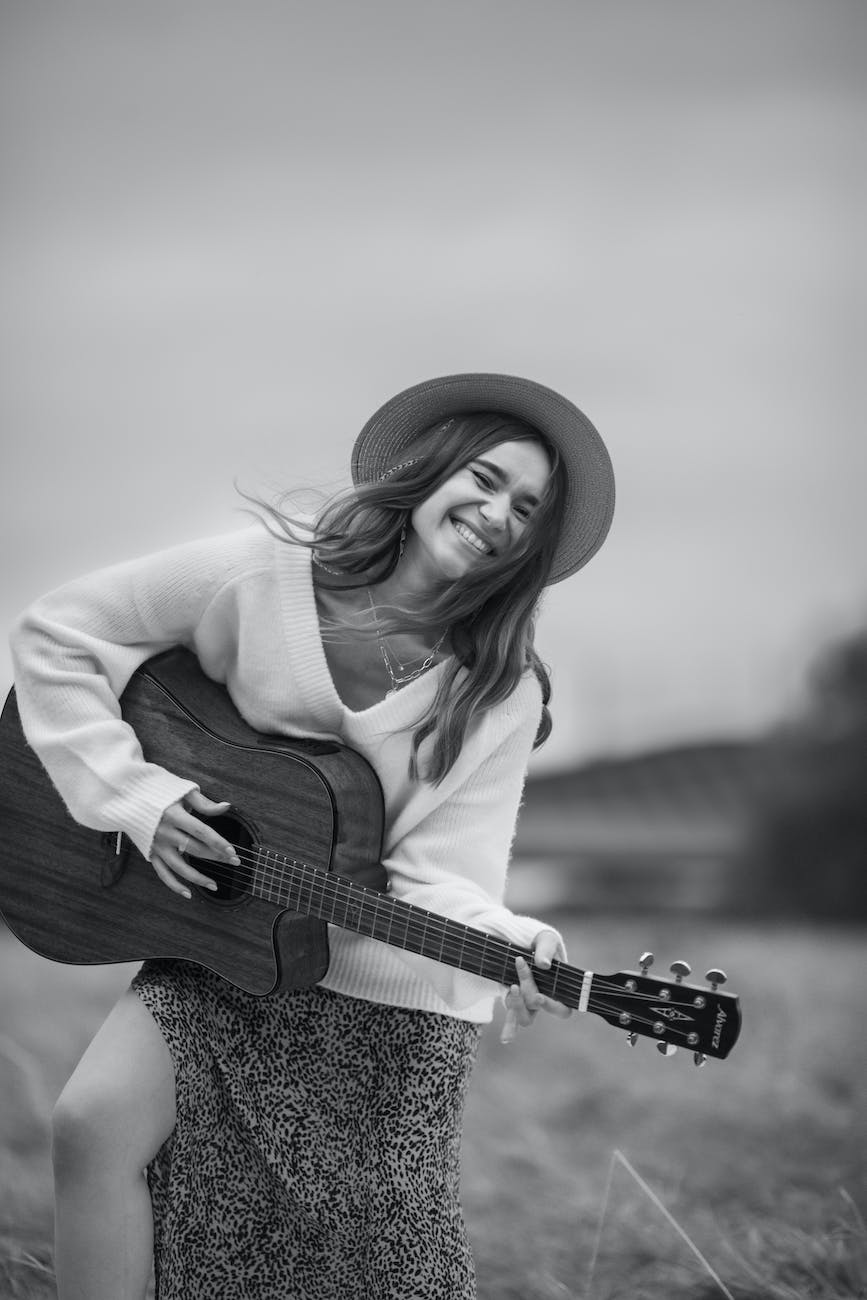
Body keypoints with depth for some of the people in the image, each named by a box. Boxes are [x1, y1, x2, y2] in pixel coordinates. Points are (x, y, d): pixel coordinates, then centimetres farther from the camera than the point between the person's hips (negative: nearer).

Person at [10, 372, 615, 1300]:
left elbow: (440, 872, -12)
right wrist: (135, 794, -12)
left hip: (388, 992, 0)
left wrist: (510, 945, -35)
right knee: (94, 1124, -24)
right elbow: (56, 634, -2)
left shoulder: (500, 695, -7)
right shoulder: (258, 575, -8)